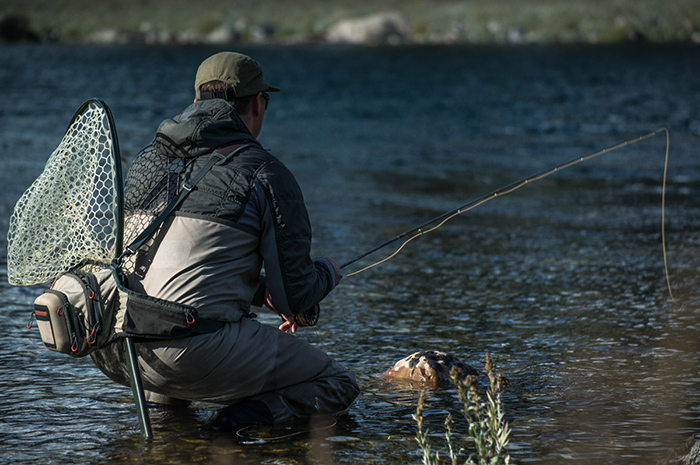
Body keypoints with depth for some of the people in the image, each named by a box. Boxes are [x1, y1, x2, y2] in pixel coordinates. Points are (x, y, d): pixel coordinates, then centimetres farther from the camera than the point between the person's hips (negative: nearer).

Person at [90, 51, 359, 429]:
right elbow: (295, 299, 0)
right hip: (194, 351, -7)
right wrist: (327, 273, 23)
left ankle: (162, 400, 19)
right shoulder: (266, 174, -1)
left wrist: (261, 290, 35)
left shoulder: (147, 159, 19)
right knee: (337, 385, 10)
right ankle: (256, 413, -16)